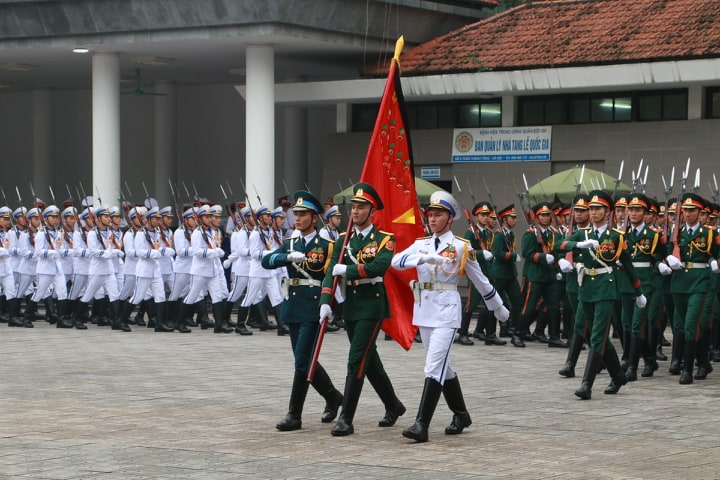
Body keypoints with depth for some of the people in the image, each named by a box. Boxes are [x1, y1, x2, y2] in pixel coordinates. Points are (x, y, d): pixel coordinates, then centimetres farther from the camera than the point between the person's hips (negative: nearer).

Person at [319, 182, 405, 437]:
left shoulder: (385, 239, -5)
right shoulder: (344, 239, 10)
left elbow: (379, 266, -24)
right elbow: (332, 271, 1)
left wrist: (347, 269, -18)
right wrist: (325, 301, -12)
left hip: (372, 305, -6)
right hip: (350, 304, 6)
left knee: (357, 360, -12)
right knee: (369, 360, 15)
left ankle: (346, 418, -10)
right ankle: (393, 406, 34)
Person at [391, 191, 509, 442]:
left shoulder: (462, 247, -2)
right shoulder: (421, 244, 9)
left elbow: (480, 280, 6)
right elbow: (397, 260, -10)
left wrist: (498, 307, 13)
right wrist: (423, 257, -27)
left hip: (447, 310, -6)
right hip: (423, 309, 6)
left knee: (434, 367, -14)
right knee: (442, 366, 15)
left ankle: (422, 424, -18)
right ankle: (461, 415, 31)